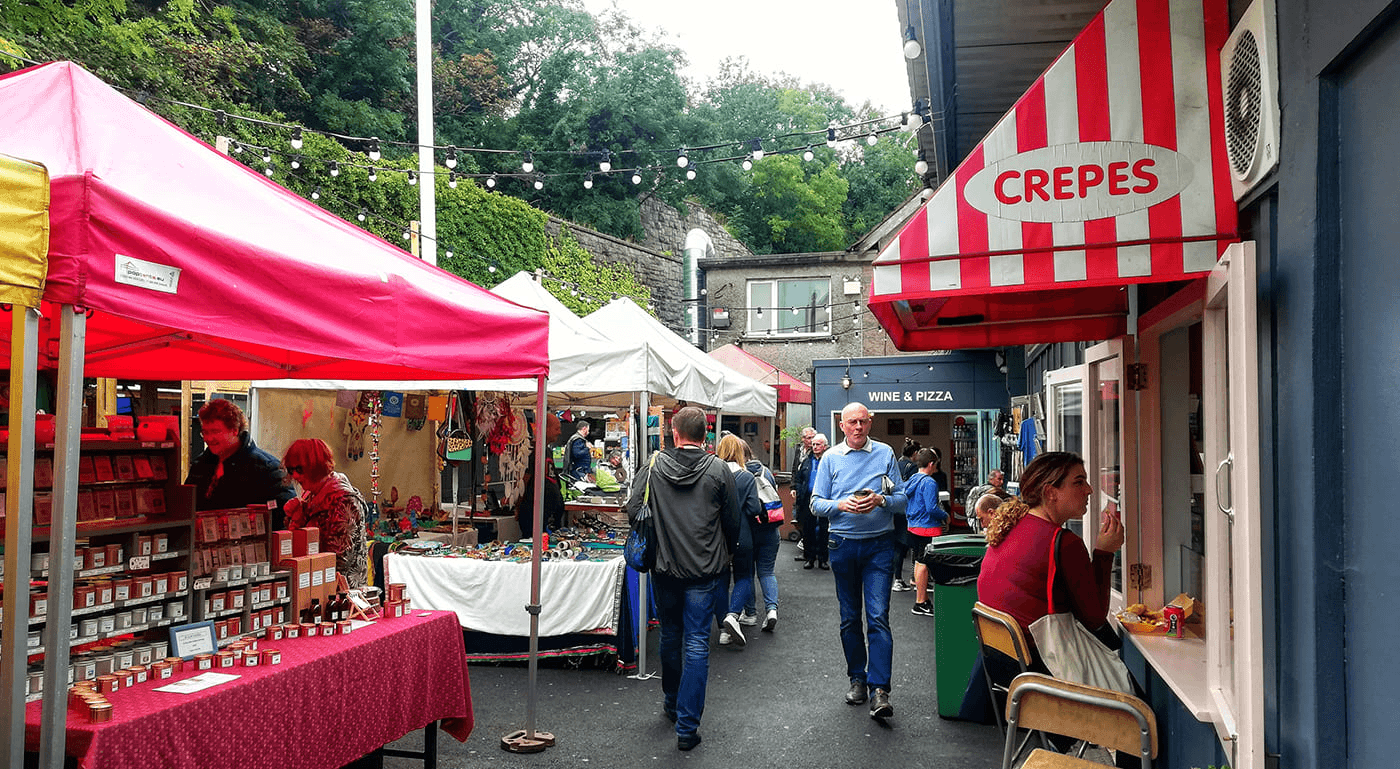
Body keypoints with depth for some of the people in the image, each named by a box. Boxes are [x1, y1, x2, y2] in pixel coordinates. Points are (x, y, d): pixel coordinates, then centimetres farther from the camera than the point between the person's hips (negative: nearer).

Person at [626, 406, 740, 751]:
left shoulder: (652, 468, -5)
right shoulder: (719, 471, -7)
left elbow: (633, 512, -2)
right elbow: (733, 522, 0)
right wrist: (726, 556, 18)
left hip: (664, 568, 2)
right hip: (706, 571, -2)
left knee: (670, 637, 20)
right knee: (697, 644, 1)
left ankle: (672, 705, 38)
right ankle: (687, 726, 1)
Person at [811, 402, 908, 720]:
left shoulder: (885, 454, 4)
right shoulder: (831, 458, 6)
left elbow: (902, 499, 3)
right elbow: (816, 503, 4)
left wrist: (881, 500, -17)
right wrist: (840, 505, -15)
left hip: (879, 545, -2)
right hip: (843, 544, 2)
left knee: (878, 616, -10)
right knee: (849, 618, 11)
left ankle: (879, 689, -12)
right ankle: (857, 678, 25)